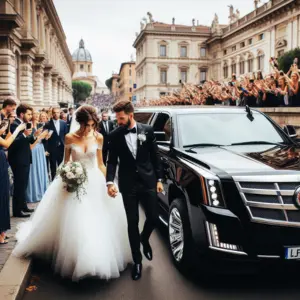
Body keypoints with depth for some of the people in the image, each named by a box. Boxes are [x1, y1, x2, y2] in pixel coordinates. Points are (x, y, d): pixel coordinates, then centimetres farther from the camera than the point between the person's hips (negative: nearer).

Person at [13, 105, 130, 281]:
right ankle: (76, 260, 21)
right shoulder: (70, 138, -6)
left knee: (97, 223, 5)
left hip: (95, 182, 1)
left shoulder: (98, 138, -4)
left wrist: (107, 182, 1)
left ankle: (97, 259, 25)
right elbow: (66, 162, 4)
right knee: (74, 223, 1)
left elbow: (100, 163, 4)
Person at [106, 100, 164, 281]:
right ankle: (137, 261, 21)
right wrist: (110, 182, -17)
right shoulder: (115, 136, -3)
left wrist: (159, 179, 1)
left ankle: (144, 239, 40)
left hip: (148, 181, 1)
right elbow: (112, 161, -2)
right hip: (128, 184, 0)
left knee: (154, 218, 5)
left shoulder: (147, 130, -2)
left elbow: (155, 156, 3)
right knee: (133, 222, 5)